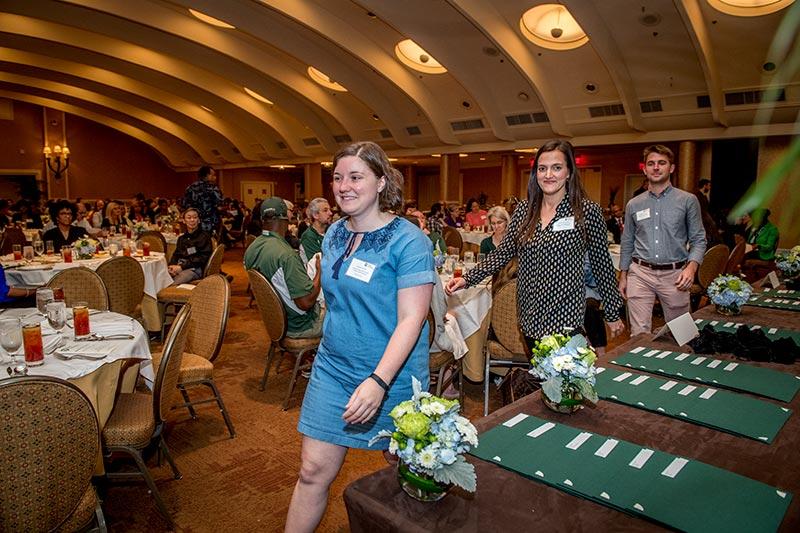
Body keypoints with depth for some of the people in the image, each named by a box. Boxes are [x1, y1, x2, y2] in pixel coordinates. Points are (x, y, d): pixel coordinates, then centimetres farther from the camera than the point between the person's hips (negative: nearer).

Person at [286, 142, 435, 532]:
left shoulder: (408, 240, -16)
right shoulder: (334, 234, 4)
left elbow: (411, 319, -22)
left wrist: (378, 381, -31)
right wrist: (330, 344, 16)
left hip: (391, 375, -5)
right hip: (333, 368, 5)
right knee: (314, 471, 8)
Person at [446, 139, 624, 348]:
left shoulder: (587, 211, -8)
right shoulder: (524, 209, 3)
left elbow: (601, 264, -2)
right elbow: (503, 252, 5)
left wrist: (613, 314, 4)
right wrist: (467, 279, -6)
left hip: (565, 318, -4)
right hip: (529, 317, 5)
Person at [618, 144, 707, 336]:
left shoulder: (688, 201, 2)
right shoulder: (634, 204, 8)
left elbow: (698, 239, 2)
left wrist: (691, 267, -15)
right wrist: (623, 276, 12)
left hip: (674, 275, -1)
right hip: (640, 273, 1)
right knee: (639, 333, -2)